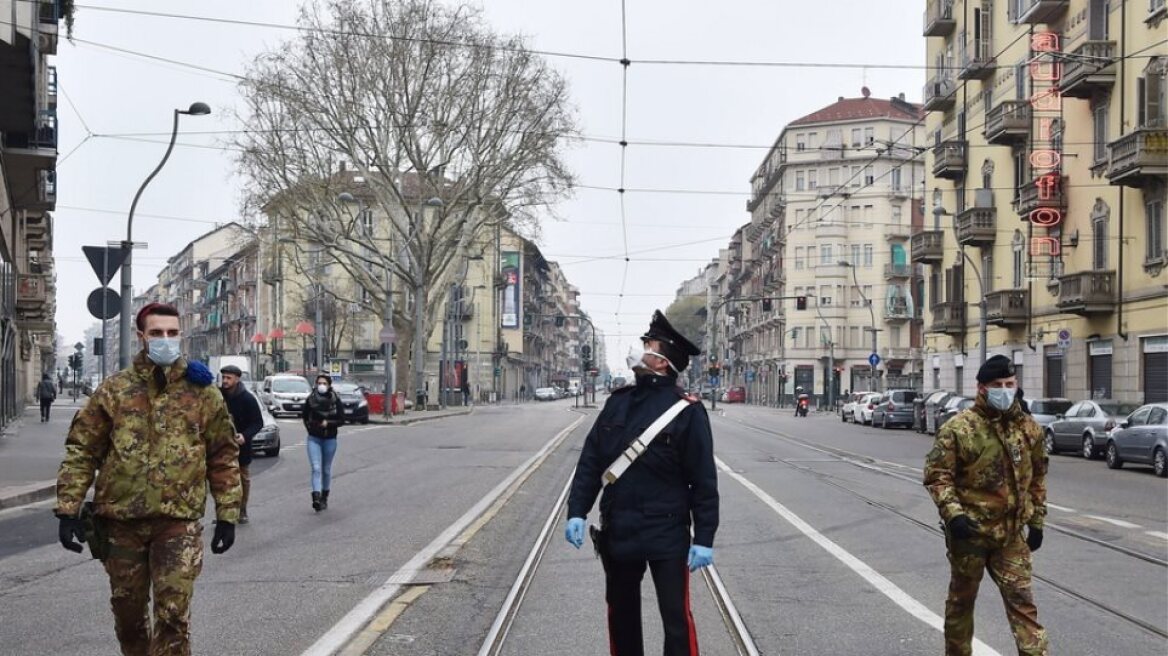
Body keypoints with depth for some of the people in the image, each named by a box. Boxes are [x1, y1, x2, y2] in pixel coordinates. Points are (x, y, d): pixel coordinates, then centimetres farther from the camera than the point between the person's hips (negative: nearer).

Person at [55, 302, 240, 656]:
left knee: (173, 615, -7)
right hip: (121, 520, 2)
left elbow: (224, 456, 5)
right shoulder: (114, 390, 3)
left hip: (179, 521, -2)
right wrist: (68, 510, -4)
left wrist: (227, 516, 2)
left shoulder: (202, 392, 2)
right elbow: (81, 451, 3)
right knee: (128, 613, 15)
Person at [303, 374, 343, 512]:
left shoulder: (335, 400, -5)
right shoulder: (311, 399, -1)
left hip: (330, 439, 0)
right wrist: (309, 427, -1)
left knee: (326, 469, 12)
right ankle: (316, 498, -24)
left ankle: (324, 497, 27)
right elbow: (305, 416, 13)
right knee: (316, 468, -13)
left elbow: (341, 420, -4)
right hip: (314, 438, 0)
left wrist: (328, 423, -17)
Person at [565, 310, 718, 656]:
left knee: (676, 619, -1)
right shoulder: (618, 401, 5)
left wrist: (704, 539, -12)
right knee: (621, 615, 17)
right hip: (617, 532, 5)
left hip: (667, 536, -5)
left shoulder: (687, 410, -10)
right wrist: (576, 512, 0)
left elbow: (704, 480, -10)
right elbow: (590, 461, 7)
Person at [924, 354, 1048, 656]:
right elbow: (937, 474, -12)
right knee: (962, 599, 13)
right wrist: (953, 514, -22)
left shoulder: (1029, 428, 4)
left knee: (1022, 601, 2)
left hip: (1011, 533, 3)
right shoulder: (958, 428, -12)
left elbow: (1037, 477, 14)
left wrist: (1036, 521, 12)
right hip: (969, 531, -3)